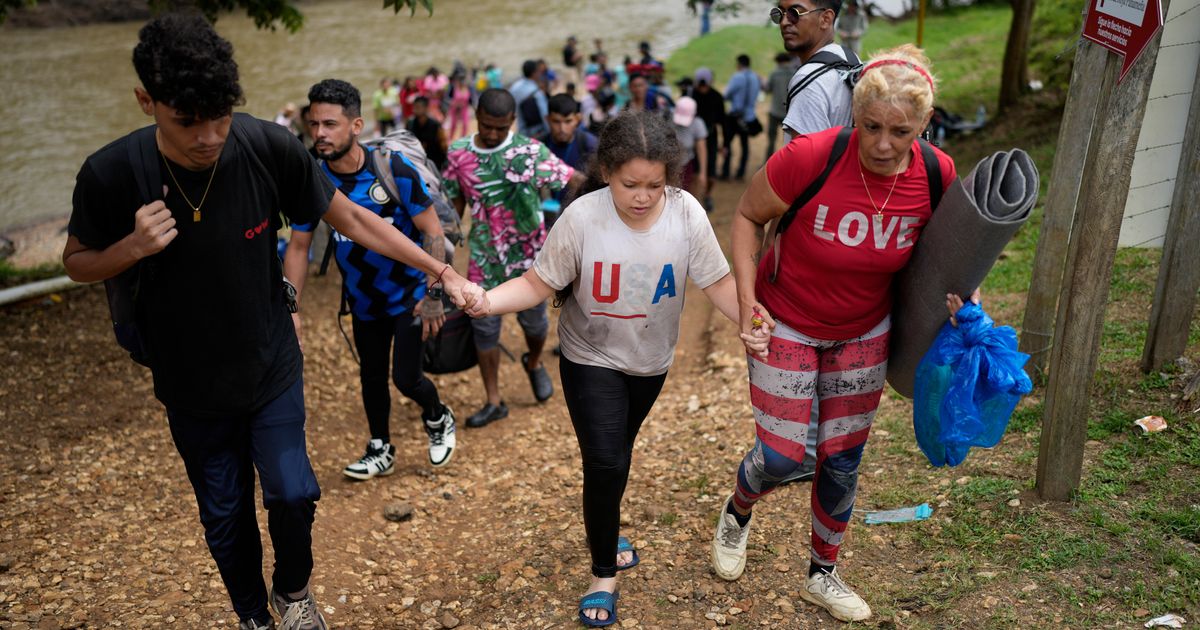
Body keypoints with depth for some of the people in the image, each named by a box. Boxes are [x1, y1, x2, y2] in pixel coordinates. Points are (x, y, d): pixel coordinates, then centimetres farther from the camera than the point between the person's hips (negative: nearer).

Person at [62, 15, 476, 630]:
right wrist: (132, 247, -27)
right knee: (224, 515, 14)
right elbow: (76, 262, -4)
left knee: (292, 493, 0)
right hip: (191, 385, 1)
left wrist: (442, 270, -16)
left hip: (272, 368, 0)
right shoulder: (110, 174, -21)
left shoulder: (268, 147, -22)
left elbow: (350, 217, -11)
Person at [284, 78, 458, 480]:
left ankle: (439, 420, 29)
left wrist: (433, 295, -20)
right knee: (372, 375, 16)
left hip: (409, 294, -4)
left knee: (406, 377, -4)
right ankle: (381, 451, 37)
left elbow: (432, 230, -17)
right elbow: (298, 247, -4)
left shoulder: (394, 169, -23)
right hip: (362, 300, 4)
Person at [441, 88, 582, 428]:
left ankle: (534, 363, 49)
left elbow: (575, 181, -17)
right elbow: (455, 202, 8)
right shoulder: (459, 154, -3)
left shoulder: (531, 151, -12)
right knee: (484, 326, 5)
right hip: (484, 254, 2)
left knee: (533, 318, 14)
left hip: (529, 253, -2)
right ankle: (493, 402, 18)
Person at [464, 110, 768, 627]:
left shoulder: (686, 214, -19)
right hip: (592, 359, -3)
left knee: (617, 455, 22)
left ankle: (605, 534, 50)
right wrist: (488, 300, -37)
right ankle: (604, 574, 13)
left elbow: (717, 282, -11)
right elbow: (539, 283, -19)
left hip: (651, 360, 3)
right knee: (605, 463, -10)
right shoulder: (582, 218, -25)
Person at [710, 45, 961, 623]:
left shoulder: (937, 174, -15)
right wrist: (746, 298, -17)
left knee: (842, 460, 14)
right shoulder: (810, 158, -28)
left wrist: (949, 289, -13)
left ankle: (823, 576, 38)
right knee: (782, 457, 0)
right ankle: (736, 512, 38)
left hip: (864, 334, 4)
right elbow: (747, 216, -11)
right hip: (785, 324, -3)